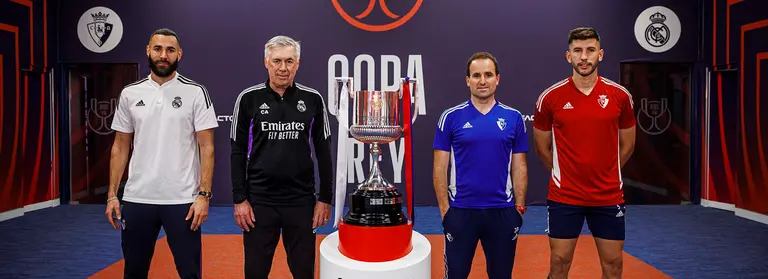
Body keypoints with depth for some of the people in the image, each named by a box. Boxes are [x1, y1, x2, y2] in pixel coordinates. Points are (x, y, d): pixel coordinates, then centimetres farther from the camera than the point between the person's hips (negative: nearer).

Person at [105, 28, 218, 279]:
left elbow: (207, 147, -6)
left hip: (182, 200, -3)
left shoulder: (195, 93, -4)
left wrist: (204, 194, -13)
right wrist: (112, 194, 4)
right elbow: (121, 146, 10)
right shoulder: (130, 93, 6)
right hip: (136, 199, 4)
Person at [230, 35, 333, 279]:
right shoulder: (249, 98, -2)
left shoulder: (313, 99, 0)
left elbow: (323, 151, 4)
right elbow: (238, 152, 1)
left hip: (301, 200, 1)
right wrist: (239, 199, -4)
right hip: (259, 200, 0)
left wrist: (325, 198, 1)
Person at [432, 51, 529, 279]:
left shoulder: (514, 118, 3)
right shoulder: (451, 117, -2)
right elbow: (440, 167, -2)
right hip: (461, 210, -1)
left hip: (503, 211, 2)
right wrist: (444, 208, -6)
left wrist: (519, 206, 1)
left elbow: (519, 167, 6)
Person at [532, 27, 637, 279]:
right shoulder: (550, 97, -5)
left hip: (609, 196, 2)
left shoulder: (620, 96, -1)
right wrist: (564, 174, 10)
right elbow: (542, 148, 6)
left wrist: (605, 173, 12)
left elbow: (627, 145, 11)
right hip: (564, 196, -1)